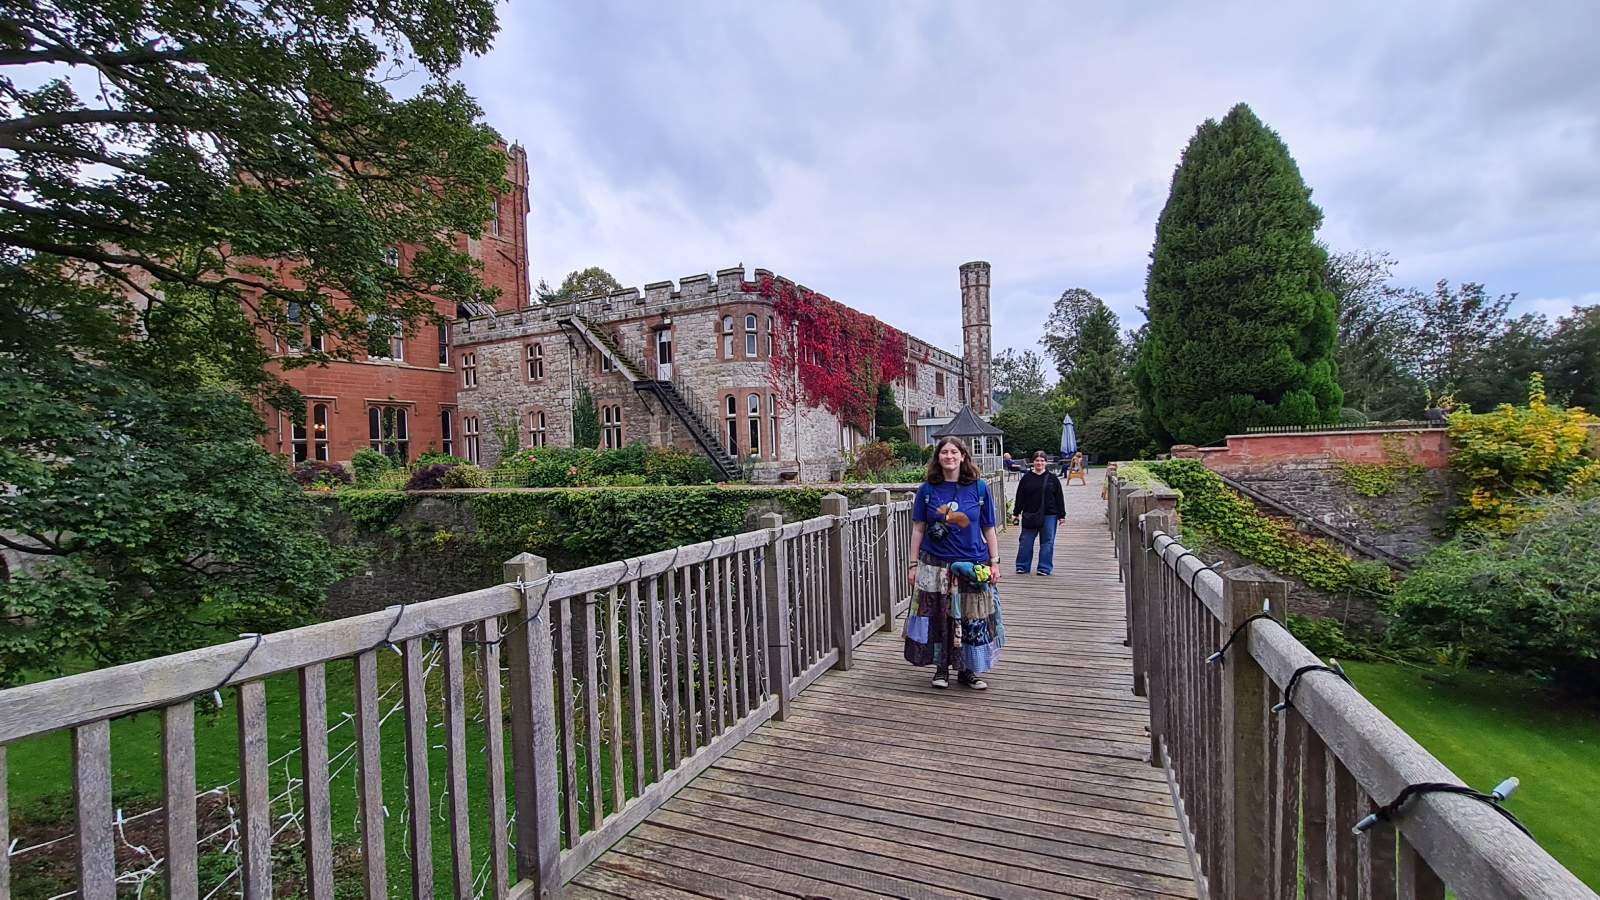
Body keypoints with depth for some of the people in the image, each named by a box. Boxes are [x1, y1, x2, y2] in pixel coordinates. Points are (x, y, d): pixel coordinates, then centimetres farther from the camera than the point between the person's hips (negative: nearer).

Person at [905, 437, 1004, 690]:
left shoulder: (978, 488, 0)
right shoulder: (927, 490, 0)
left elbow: (988, 529, 5)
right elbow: (918, 529, 3)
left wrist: (994, 562, 1)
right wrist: (914, 564, 0)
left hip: (972, 567, 1)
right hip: (935, 566, 0)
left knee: (972, 620, 6)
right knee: (938, 618, 5)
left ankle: (967, 669, 23)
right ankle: (941, 667, 22)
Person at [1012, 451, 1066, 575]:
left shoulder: (1052, 478, 0)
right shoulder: (1026, 478, 2)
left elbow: (1059, 498, 3)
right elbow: (1020, 497, 4)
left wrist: (1061, 515, 0)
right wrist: (1016, 513, 3)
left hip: (1049, 516, -1)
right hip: (1029, 515, 1)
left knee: (1047, 542, 5)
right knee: (1025, 542, 6)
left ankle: (1045, 568, 15)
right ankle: (1022, 566, 16)